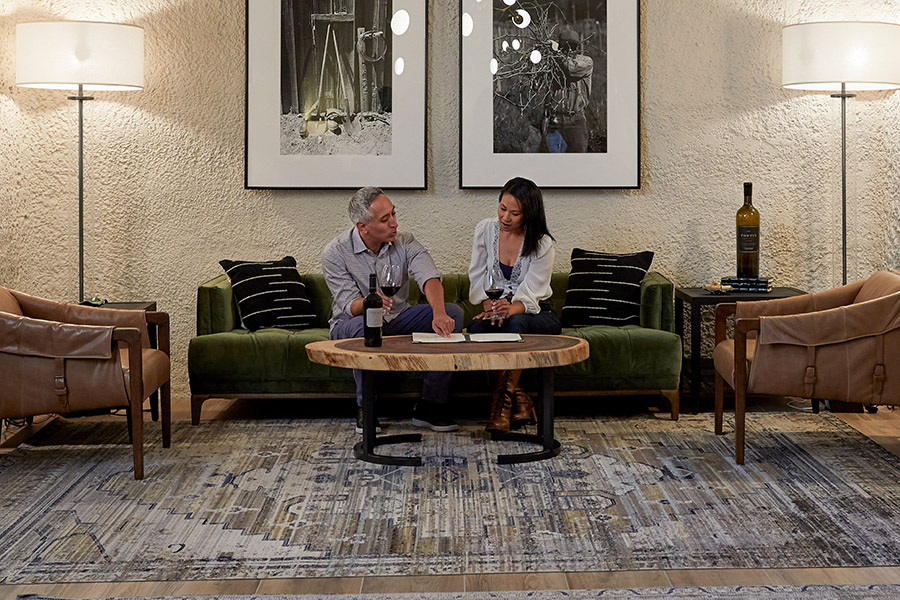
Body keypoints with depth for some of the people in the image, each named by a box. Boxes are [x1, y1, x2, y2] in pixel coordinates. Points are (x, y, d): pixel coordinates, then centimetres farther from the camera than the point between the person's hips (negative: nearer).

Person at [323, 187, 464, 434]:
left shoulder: (404, 243, -8)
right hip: (350, 325, -4)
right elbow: (350, 307, -20)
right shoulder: (335, 253, -16)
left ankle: (430, 406, -17)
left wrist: (439, 313, -48)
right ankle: (365, 408, -20)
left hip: (397, 319, 4)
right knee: (364, 325, -40)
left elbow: (429, 277, -26)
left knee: (453, 313, -17)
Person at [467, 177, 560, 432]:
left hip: (536, 316, -2)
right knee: (477, 327, -33)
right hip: (496, 309, 3)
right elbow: (477, 277, 0)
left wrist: (510, 309, -41)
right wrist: (489, 306, -20)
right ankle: (519, 400, -26)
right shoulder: (485, 230, -1)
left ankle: (502, 401, -31)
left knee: (515, 322, -38)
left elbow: (530, 294, -19)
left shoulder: (542, 245, -11)